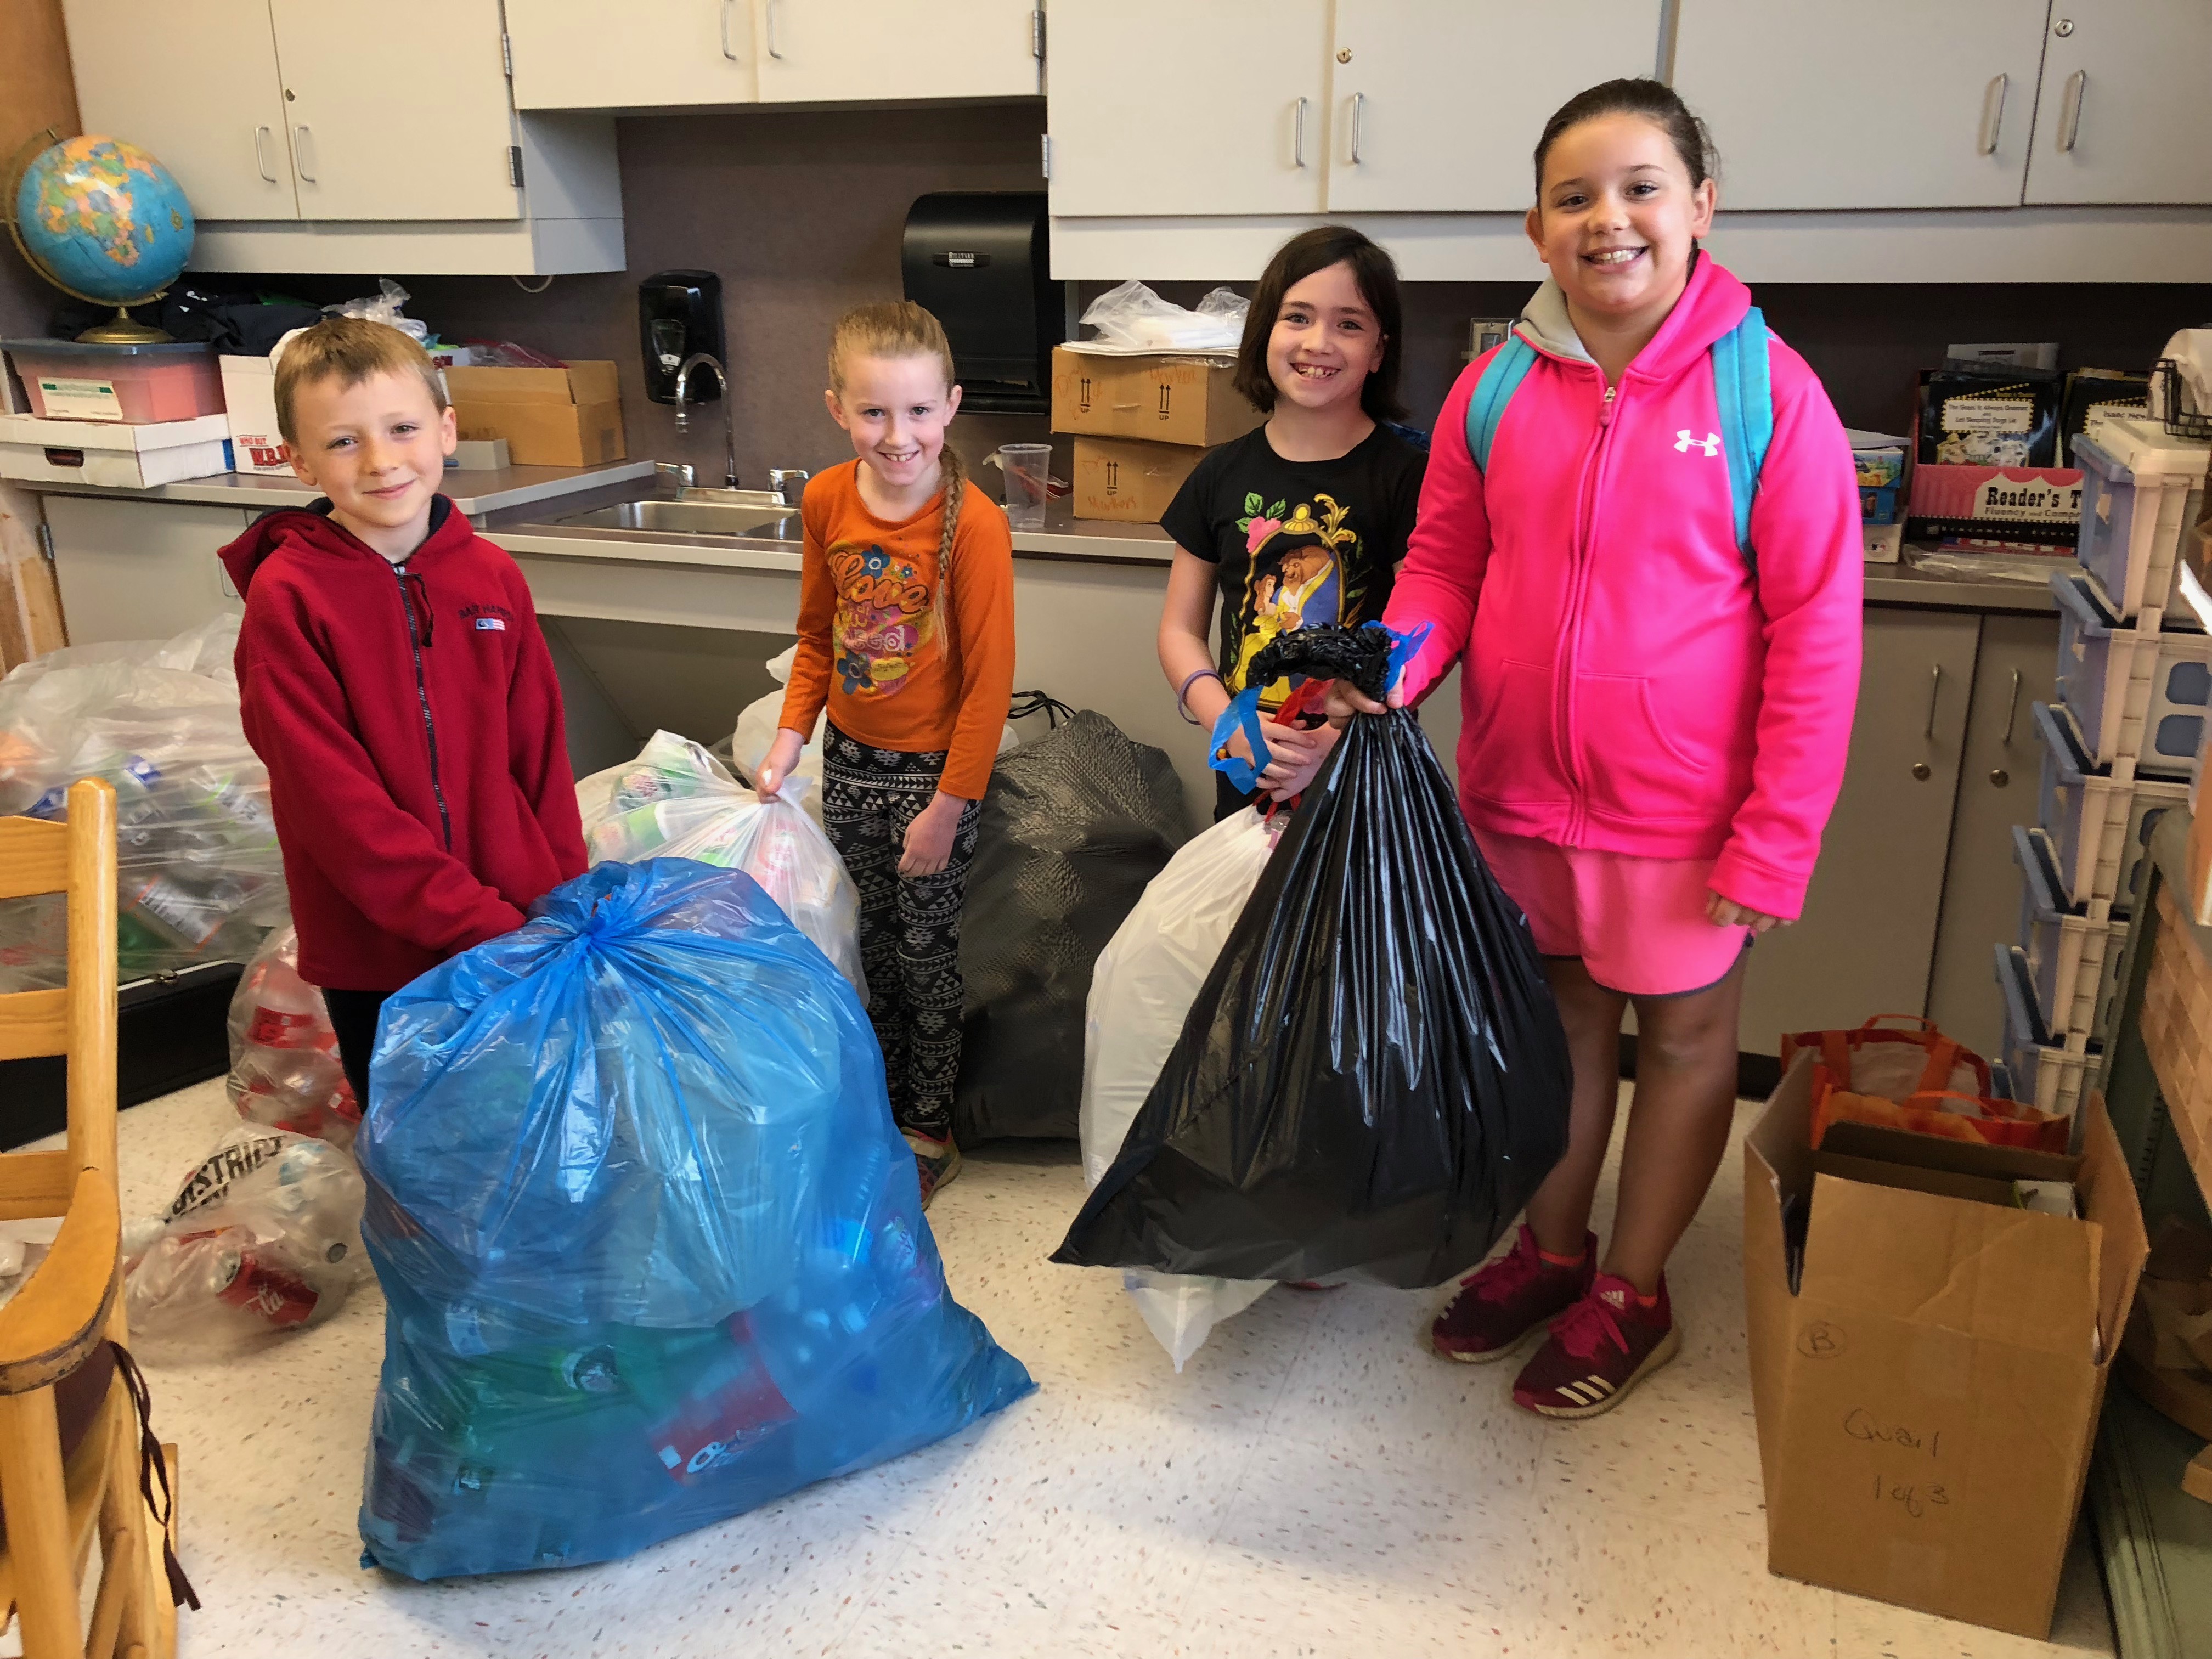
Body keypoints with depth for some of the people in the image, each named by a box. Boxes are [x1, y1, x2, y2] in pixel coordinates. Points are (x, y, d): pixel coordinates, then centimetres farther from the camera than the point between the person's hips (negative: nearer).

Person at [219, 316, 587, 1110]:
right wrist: (481, 923, -20)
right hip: (377, 952, -3)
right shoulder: (285, 597, -12)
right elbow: (333, 799, -16)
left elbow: (541, 753, 5)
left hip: (517, 932, 3)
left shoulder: (492, 575, 0)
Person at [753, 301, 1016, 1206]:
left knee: (928, 953, 9)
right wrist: (790, 735, 1)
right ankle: (881, 1105, 39)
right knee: (872, 943, 19)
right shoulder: (825, 501, -4)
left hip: (933, 772, -5)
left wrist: (949, 806, -16)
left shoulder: (973, 522, -21)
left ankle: (930, 1132, 29)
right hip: (849, 760, 5)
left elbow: (989, 678, -17)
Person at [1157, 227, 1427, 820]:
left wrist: (1336, 740, -22)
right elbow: (1181, 628, 6)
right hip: (1246, 778, 3)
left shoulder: (1406, 476, -6)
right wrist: (1227, 721, -11)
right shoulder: (1223, 475, 4)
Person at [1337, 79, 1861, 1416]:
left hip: (1681, 811, -3)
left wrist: (1778, 839, -14)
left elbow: (1816, 635, -13)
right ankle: (1551, 1249, 40)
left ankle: (1633, 1296, 32)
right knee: (1563, 1020, 20)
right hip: (1521, 797, 4)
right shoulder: (1496, 390, -3)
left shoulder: (1769, 393, -14)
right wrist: (1395, 664, -14)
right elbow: (1445, 564, 7)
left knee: (1684, 1038, 13)